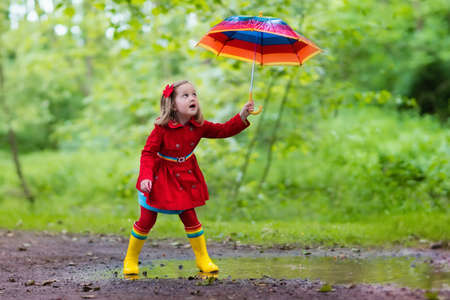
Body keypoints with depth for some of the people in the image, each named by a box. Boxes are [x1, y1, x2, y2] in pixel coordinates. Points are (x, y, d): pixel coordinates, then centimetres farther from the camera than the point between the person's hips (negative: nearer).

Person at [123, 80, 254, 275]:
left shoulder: (199, 126, -8)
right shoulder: (162, 128, -22)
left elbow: (223, 130, -1)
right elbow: (148, 153, -20)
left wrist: (242, 116, -15)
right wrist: (145, 177, -31)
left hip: (185, 178, 4)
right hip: (160, 178, -4)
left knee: (189, 217, 9)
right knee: (146, 220, 4)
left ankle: (203, 259, 21)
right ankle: (131, 259, 20)